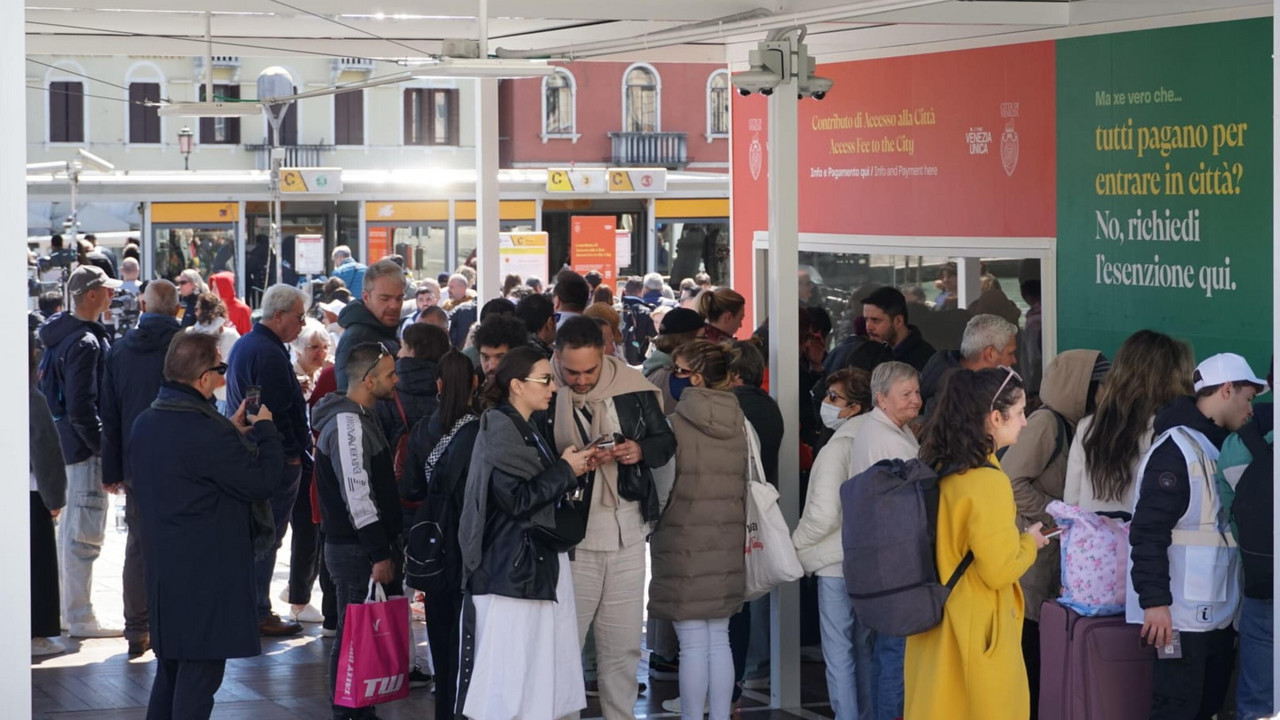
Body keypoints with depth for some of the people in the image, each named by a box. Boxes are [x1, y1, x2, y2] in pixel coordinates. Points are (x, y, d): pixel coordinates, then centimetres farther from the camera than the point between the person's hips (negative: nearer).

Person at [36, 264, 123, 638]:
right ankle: (80, 618, -2)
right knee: (85, 534, -5)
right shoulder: (85, 343, -19)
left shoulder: (60, 334, 12)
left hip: (65, 442, 10)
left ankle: (70, 610, 26)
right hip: (85, 449, -10)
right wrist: (106, 449, -19)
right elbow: (81, 408, -24)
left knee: (71, 529, 17)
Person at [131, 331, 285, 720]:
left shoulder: (147, 422, 7)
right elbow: (263, 481, -17)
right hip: (208, 570, -9)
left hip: (163, 566, 9)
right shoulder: (207, 431, -22)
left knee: (170, 666, 19)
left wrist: (234, 433, 12)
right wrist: (265, 431, -2)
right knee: (201, 671, -2)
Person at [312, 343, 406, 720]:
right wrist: (379, 555, -20)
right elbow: (357, 495, -21)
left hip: (373, 545, 10)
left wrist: (389, 546, 21)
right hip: (356, 551, -10)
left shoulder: (361, 418, 16)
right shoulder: (347, 424, -17)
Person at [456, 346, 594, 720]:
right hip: (511, 567, -9)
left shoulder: (528, 431, 17)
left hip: (538, 563, 9)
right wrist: (564, 470, -10)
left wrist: (572, 470, 5)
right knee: (509, 671, -7)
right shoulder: (499, 429, -11)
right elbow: (517, 499, -19)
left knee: (536, 670, 8)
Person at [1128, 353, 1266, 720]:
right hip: (1183, 612, -9)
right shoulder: (1177, 448, -13)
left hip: (1217, 609, 9)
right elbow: (1148, 532, -19)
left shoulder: (1222, 446, 15)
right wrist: (1154, 601, -23)